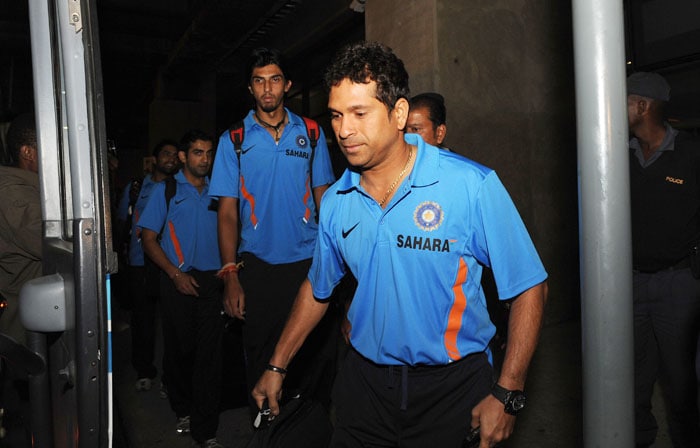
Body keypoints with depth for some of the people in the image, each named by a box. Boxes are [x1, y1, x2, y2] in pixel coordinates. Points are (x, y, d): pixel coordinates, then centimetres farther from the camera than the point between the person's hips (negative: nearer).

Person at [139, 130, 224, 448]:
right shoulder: (166, 190, 3)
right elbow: (149, 239, 0)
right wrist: (176, 274, -10)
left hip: (212, 280, 1)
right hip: (179, 280, -1)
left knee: (210, 353, 0)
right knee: (180, 349, 10)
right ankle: (183, 410, 34)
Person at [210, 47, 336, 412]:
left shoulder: (311, 133, 5)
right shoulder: (233, 140, 2)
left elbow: (322, 197, 8)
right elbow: (228, 212, 0)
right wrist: (230, 275, -7)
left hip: (307, 260, 1)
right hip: (257, 264, 0)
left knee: (313, 352, 9)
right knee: (260, 357, 10)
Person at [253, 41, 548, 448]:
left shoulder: (472, 185, -18)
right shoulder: (336, 202, -3)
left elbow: (529, 287, -12)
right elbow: (317, 289, 11)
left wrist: (507, 394, -15)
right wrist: (277, 367, 13)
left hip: (452, 384, -3)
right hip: (366, 379, 4)